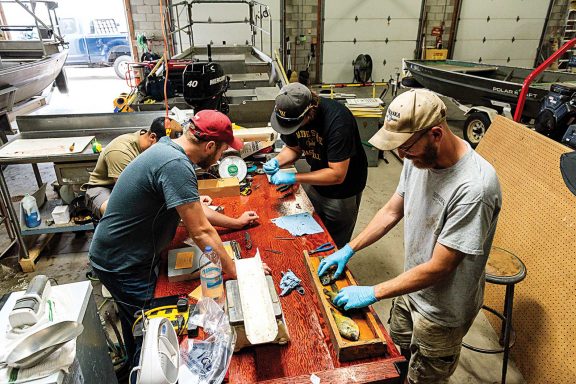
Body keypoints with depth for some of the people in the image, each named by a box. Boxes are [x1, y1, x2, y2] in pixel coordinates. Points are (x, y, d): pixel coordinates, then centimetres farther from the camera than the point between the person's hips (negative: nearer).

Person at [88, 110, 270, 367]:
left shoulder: (167, 148, 1)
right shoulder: (176, 166, -30)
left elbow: (187, 209, 10)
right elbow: (201, 232, -28)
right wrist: (235, 272, -18)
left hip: (121, 253, 9)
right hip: (121, 266, -9)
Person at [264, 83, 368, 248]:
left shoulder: (337, 121, -34)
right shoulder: (292, 114, -13)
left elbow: (337, 175, -32)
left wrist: (293, 178, -32)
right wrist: (277, 161, -17)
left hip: (343, 189, -6)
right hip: (315, 182, 6)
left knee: (333, 245, 10)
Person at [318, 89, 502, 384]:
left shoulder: (474, 188, -35)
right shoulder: (419, 158, -11)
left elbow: (438, 268, -29)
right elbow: (392, 211, 2)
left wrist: (373, 293, -23)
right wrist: (349, 249, -3)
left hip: (442, 311, -6)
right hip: (412, 288, 7)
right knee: (396, 359, 29)